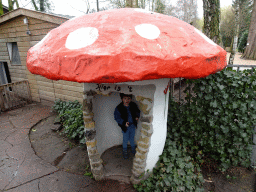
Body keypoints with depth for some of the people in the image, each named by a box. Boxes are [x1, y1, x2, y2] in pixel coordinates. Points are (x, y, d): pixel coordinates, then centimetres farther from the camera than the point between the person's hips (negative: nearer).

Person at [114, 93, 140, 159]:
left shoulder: (133, 105, -11)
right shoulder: (118, 108, -21)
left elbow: (137, 111, 7)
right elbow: (117, 117, -16)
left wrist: (137, 116, -13)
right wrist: (124, 123, -27)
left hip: (133, 125, 3)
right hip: (125, 127, -3)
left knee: (132, 138, 23)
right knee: (125, 139, 15)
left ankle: (133, 149, 49)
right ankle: (125, 151, 41)